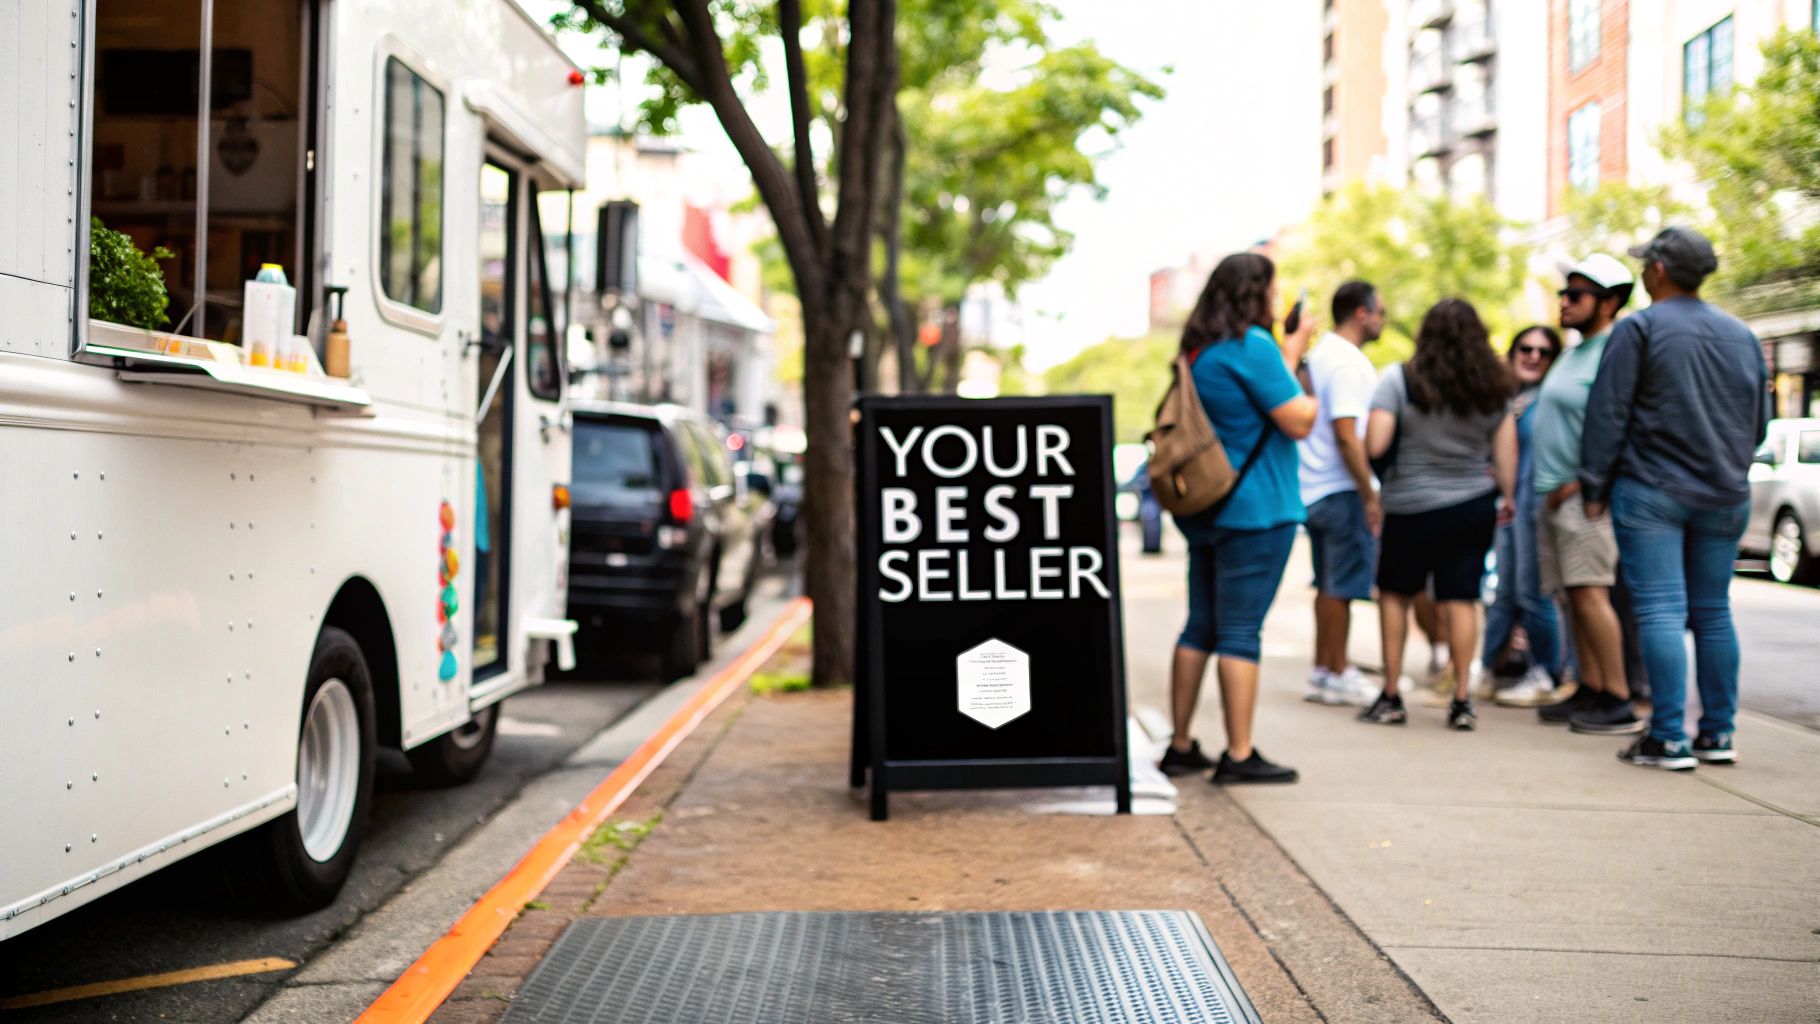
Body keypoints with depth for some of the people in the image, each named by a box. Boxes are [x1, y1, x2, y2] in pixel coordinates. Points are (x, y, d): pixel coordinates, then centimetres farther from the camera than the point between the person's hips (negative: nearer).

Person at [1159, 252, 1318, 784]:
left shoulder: (1200, 350, 14)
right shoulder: (1251, 345, -14)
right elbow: (1298, 422, -13)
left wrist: (1289, 355, 23)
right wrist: (1314, 397, 7)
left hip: (1205, 510, 9)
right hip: (1254, 511, -9)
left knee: (1200, 627, 12)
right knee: (1240, 632, -6)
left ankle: (1181, 746, 17)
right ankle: (1239, 755, -2)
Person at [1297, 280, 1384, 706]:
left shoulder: (1321, 354, 14)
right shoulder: (1348, 363, -15)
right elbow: (1346, 435, -22)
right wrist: (1370, 496, -17)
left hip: (1315, 491, 10)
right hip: (1342, 492, -10)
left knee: (1329, 585, 15)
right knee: (1341, 587, -2)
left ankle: (1323, 671, 20)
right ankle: (1336, 675, 4)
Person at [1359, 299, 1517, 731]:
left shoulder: (1400, 380, -10)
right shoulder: (1493, 386, 3)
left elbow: (1375, 445, -16)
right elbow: (1506, 452, 5)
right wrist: (1507, 496, 18)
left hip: (1413, 506, -3)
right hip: (1476, 506, 3)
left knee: (1395, 594, 12)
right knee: (1461, 599, 5)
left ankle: (1390, 697, 12)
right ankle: (1462, 701, 5)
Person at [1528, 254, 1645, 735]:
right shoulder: (1573, 354, 20)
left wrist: (1579, 484, -18)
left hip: (1584, 495, -10)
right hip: (1555, 495, 10)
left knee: (1589, 592, -14)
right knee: (1576, 597, 9)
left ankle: (1619, 703, -12)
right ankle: (1590, 691, 14)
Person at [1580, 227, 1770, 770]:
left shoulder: (1639, 328, -6)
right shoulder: (1741, 334, 12)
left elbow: (1608, 415, -8)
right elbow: (1759, 422, 18)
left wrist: (1595, 488, -2)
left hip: (1652, 491, -5)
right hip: (1726, 496, 5)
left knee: (1660, 611, -6)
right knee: (1713, 612, 11)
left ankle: (1669, 739, -9)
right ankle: (1718, 734, 13)